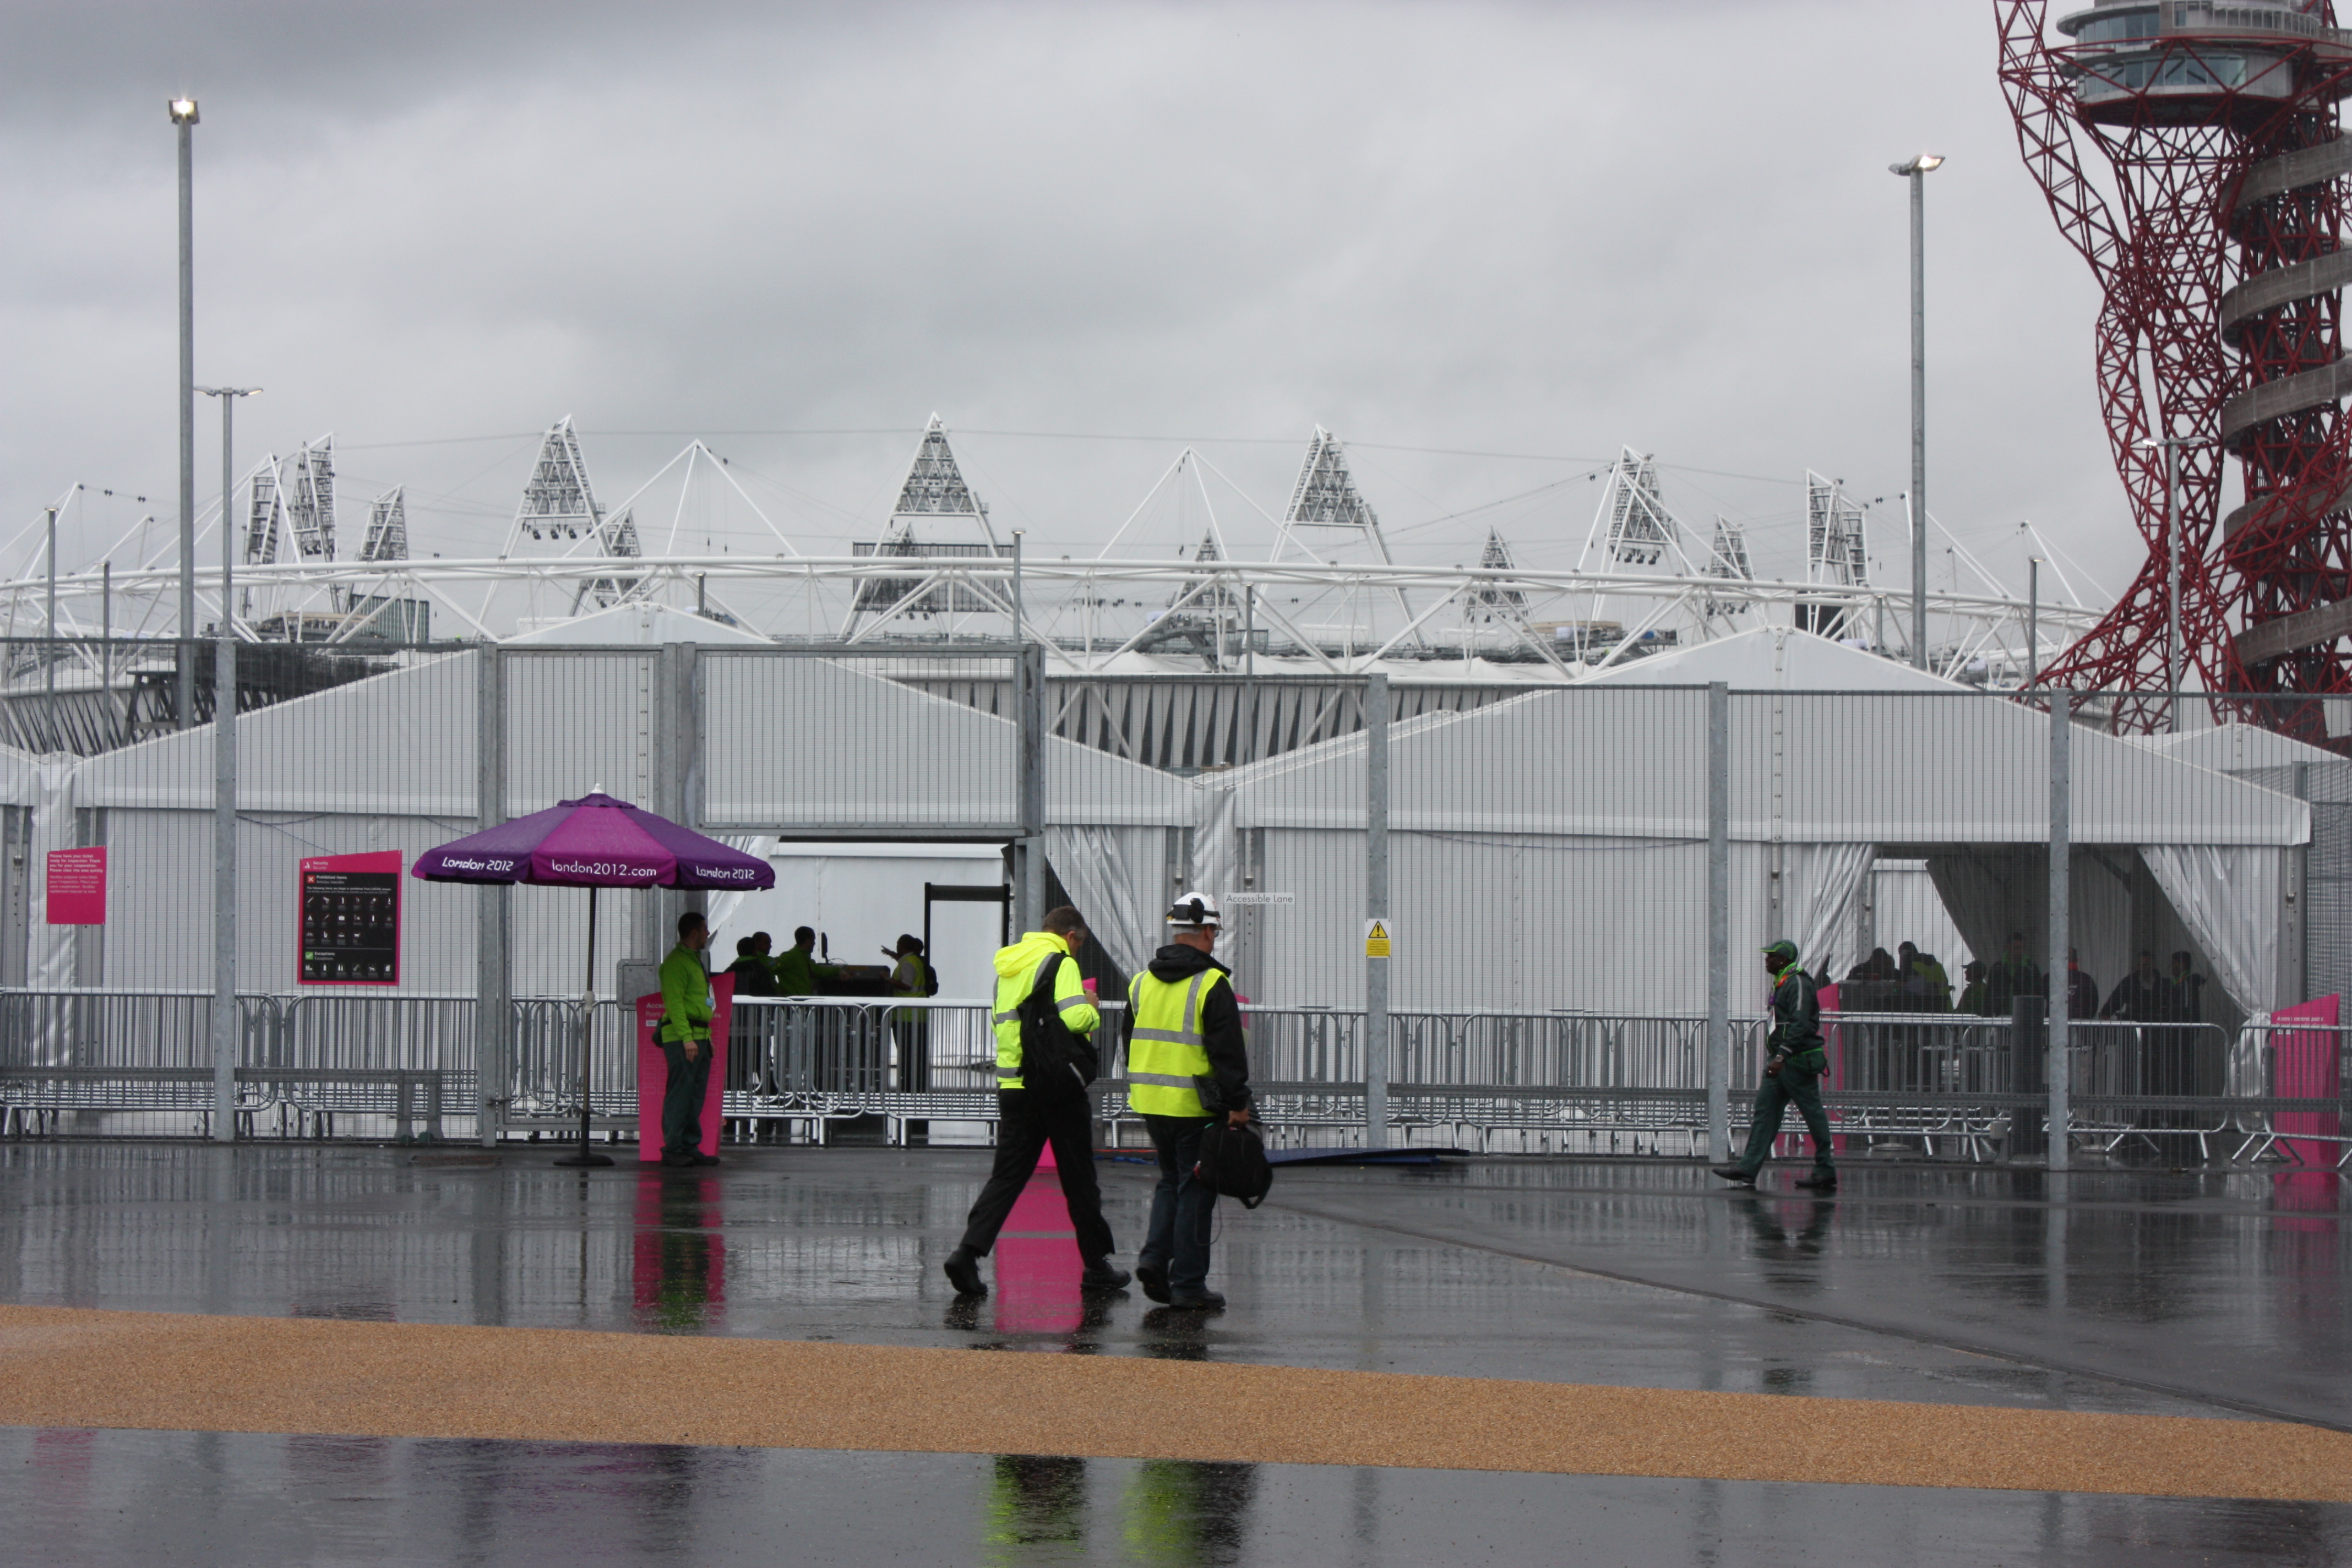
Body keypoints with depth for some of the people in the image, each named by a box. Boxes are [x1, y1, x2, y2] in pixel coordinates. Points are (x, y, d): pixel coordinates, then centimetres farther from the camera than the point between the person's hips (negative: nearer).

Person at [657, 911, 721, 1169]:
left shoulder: (695, 961, 22)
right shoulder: (676, 962, -9)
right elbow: (674, 1002, -17)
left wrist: (707, 1036, 20)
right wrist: (687, 1037, -23)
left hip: (700, 1037, 10)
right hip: (681, 1035, -10)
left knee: (695, 1096, 9)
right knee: (679, 1094, -10)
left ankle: (690, 1148, 12)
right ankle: (672, 1150, -9)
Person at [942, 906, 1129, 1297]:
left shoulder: (1007, 964, 15)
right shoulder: (1061, 963, -8)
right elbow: (1075, 1018, -20)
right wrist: (1091, 1009, 2)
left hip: (1012, 1085, 6)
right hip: (1057, 1084, -6)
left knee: (1007, 1174, 5)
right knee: (1078, 1177, 6)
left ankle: (968, 1252, -12)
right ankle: (1096, 1265, 14)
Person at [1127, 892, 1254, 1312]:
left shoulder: (1142, 982, 9)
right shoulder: (1211, 985, -11)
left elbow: (1131, 1042, 18)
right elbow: (1228, 1051, -14)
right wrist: (1238, 1104, -10)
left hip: (1150, 1104, 6)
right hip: (1196, 1105, -6)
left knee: (1171, 1181, 21)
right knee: (1196, 1190, 1)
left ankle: (1155, 1258, 5)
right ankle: (1188, 1283, 2)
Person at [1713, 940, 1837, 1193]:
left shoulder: (1798, 984, -13)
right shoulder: (1783, 984, 17)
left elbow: (1799, 1024, -23)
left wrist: (1781, 1057, -29)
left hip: (1798, 1062, -10)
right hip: (1781, 1063, 10)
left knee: (1813, 1114, -2)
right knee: (1764, 1111, 3)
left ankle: (1826, 1173, 4)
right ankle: (1747, 1168, -1)